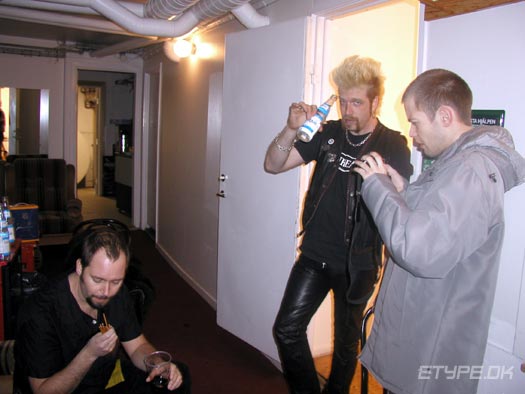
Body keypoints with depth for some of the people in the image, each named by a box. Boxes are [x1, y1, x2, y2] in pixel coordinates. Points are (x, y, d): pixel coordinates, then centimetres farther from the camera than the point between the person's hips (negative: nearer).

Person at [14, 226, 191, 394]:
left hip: (112, 376, 5)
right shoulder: (39, 312, -27)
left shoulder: (117, 292, -9)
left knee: (179, 376, -6)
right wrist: (90, 353, -35)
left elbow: (137, 346, 0)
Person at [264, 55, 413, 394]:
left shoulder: (393, 146, -7)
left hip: (356, 263, -2)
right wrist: (292, 129, -19)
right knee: (287, 330, 2)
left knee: (346, 342, 14)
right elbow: (273, 165, -4)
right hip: (315, 254, 3)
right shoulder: (328, 134, 1)